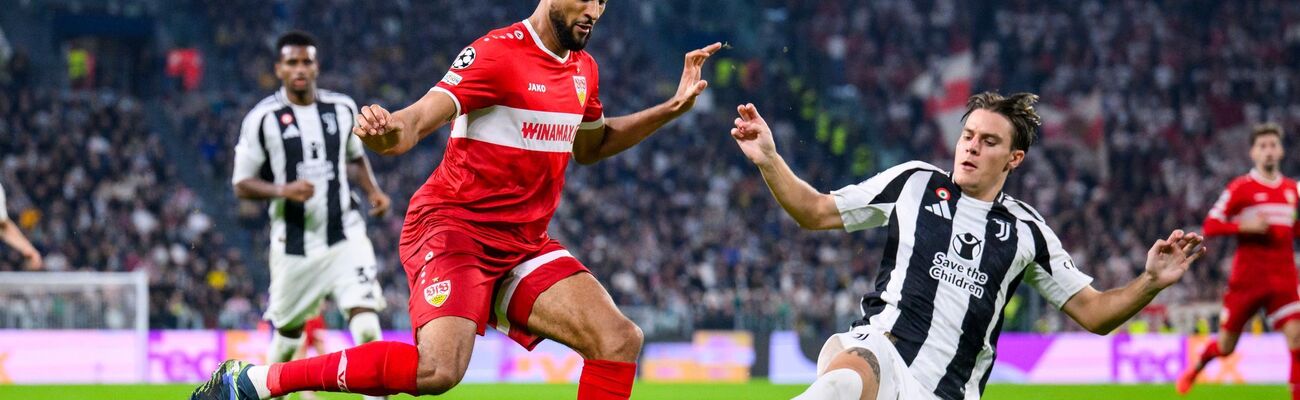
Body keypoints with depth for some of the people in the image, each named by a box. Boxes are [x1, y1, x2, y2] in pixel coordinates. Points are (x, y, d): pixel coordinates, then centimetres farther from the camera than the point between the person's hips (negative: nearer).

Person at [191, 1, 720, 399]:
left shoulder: (584, 70, 12)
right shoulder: (498, 53, -14)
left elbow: (591, 146, 31)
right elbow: (426, 114, -27)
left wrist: (673, 107, 21)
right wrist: (391, 131, -51)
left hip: (524, 242, 8)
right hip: (453, 225, -8)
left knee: (620, 341, -9)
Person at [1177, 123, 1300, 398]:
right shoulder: (1240, 188, -5)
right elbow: (1210, 226, -7)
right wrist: (1244, 225, -20)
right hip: (1247, 279, -3)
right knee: (1225, 346, 7)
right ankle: (1194, 369, 39)